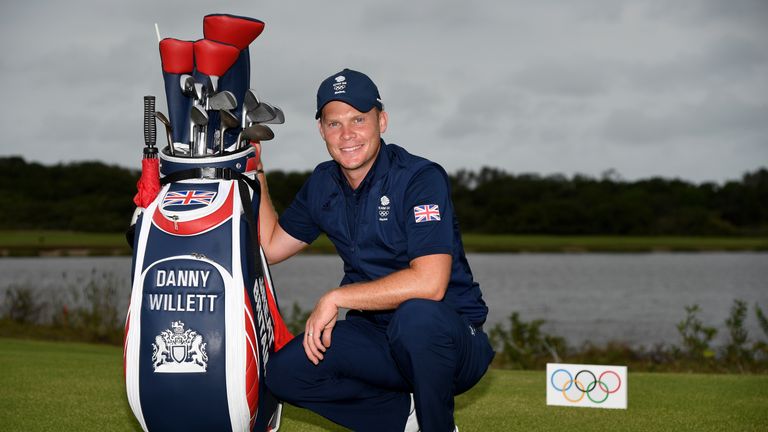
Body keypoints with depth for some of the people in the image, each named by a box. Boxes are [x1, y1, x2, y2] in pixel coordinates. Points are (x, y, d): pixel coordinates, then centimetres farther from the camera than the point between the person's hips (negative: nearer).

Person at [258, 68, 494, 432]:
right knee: (284, 371, -17)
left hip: (452, 339, -6)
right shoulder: (322, 184, 6)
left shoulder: (421, 179, -16)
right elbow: (271, 246, 17)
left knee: (416, 314, -40)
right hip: (376, 338, 6)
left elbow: (429, 283, -28)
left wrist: (335, 298, -23)